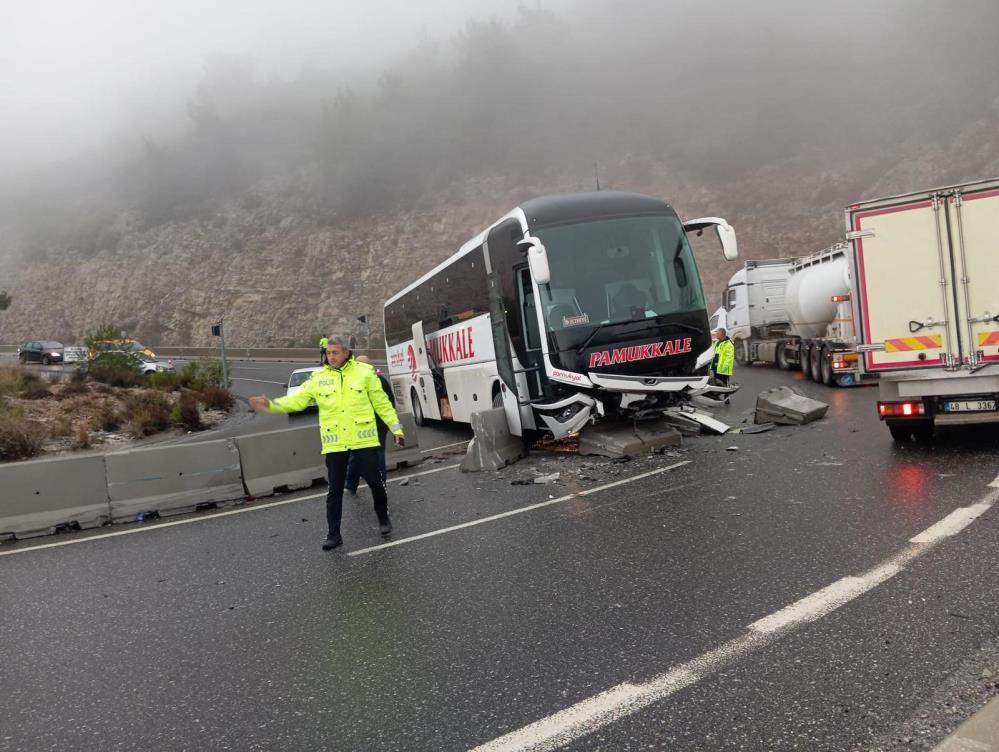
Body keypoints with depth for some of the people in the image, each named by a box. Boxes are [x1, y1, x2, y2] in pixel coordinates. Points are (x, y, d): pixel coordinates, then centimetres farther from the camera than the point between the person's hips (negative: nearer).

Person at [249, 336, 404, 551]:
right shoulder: (319, 378, 3)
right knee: (335, 489, 6)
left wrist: (396, 429, 3)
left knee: (374, 481, 3)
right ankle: (333, 534, 16)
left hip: (363, 438, -1)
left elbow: (381, 403, 3)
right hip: (334, 442, 2)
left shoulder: (364, 372, -1)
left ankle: (383, 518, 29)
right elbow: (297, 400, -2)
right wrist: (271, 405, -17)